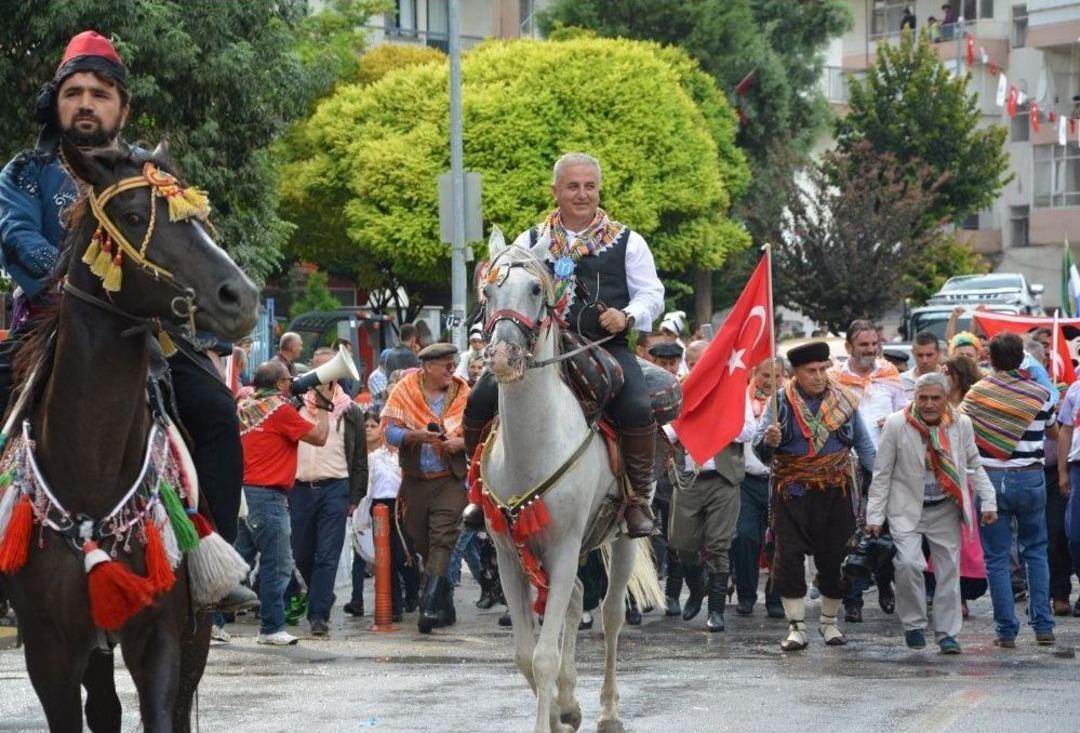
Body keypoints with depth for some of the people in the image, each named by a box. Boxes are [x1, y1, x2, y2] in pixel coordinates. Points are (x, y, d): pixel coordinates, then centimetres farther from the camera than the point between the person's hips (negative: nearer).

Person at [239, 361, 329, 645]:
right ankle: (272, 628, -3)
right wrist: (323, 407, 10)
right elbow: (319, 437, -6)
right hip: (269, 494, -8)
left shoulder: (246, 407, 12)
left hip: (244, 490, 8)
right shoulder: (280, 409, -10)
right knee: (278, 564, -4)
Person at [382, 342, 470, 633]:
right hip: (415, 479, 2)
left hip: (450, 479, -2)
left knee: (442, 539, -15)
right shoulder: (404, 392, 1)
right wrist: (416, 436, -24)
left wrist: (461, 442, -16)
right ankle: (445, 603, 23)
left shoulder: (463, 394, 3)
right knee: (421, 541, 8)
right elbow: (389, 430, -6)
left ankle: (430, 606, -22)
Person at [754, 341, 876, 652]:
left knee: (834, 556, 5)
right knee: (789, 556, -7)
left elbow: (864, 445, 15)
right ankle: (796, 627, 0)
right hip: (792, 494, -2)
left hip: (835, 492, 2)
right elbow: (758, 446, -8)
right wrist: (769, 441, -31)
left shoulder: (844, 400, 5)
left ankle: (829, 621, 23)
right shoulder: (782, 402, -2)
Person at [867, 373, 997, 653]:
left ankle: (947, 633, 14)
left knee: (949, 570, 3)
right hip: (907, 509, -2)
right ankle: (914, 625, 1)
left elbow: (975, 466, 10)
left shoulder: (961, 424, -2)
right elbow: (882, 473, -4)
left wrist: (988, 501, 1)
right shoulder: (897, 425, -9)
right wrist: (875, 515, -6)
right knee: (908, 563, -19)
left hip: (946, 510, 3)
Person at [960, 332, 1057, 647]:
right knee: (1035, 552, 14)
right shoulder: (1040, 394, 0)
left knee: (997, 558, 5)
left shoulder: (979, 391, -4)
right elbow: (1054, 432, 14)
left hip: (991, 479, -1)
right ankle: (1043, 626, 7)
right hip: (1031, 478, 1)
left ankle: (1007, 631, 2)